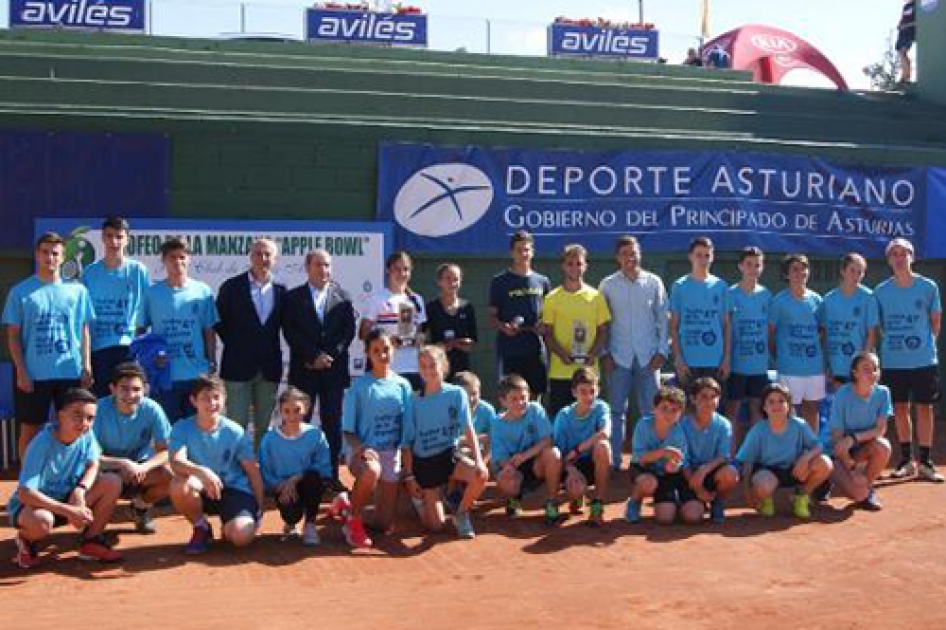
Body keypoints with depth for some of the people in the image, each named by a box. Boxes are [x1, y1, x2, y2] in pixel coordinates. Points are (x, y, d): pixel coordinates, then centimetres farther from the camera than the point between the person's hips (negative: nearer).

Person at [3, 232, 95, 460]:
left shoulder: (77, 291, 7)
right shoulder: (20, 292, 2)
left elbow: (84, 331, 10)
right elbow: (13, 335, 1)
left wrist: (86, 367, 2)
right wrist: (21, 371, -7)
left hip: (71, 373, 2)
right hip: (34, 374, -1)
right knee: (30, 430, 6)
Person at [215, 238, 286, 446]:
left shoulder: (280, 290, 5)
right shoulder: (232, 287, -2)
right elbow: (219, 322, 3)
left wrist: (273, 349, 7)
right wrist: (234, 345, 1)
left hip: (269, 367, 3)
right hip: (238, 366, -3)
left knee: (264, 426, 9)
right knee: (237, 425, -1)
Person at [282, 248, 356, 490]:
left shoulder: (343, 296, 9)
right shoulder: (293, 297, 5)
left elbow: (349, 330, 3)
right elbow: (290, 332, -3)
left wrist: (329, 356, -8)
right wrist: (313, 356, -12)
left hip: (334, 370, 1)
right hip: (303, 370, -1)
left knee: (332, 423, 4)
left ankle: (332, 474, 9)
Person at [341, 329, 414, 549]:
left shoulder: (402, 385, 4)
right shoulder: (359, 386, -5)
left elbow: (407, 429, 5)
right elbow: (348, 430, -6)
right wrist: (360, 449, -25)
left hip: (391, 453, 4)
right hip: (361, 450, -4)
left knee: (384, 525, 3)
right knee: (371, 471, -42)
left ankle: (349, 502, 33)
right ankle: (353, 521, -15)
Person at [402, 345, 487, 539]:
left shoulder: (456, 394, -5)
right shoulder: (415, 402, -4)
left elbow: (468, 429, -11)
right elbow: (408, 442, 0)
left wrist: (478, 459, -24)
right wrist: (409, 476, -5)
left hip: (450, 455, 0)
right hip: (424, 462, 0)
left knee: (481, 475, -32)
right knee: (435, 525, -5)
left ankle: (461, 514, -2)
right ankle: (421, 498, 30)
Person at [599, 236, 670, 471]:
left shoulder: (654, 282, 4)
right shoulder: (608, 284, 3)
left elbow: (663, 318, 6)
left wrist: (662, 351, -1)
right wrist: (604, 353, -1)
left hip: (648, 356, 0)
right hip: (618, 357, 0)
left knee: (650, 410, 3)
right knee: (617, 411, 3)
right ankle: (615, 460, 9)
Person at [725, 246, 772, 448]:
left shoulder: (766, 295, 7)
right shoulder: (731, 294, -4)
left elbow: (770, 329, 12)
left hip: (760, 364, 4)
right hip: (737, 363, -4)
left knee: (758, 409, 10)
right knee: (733, 409, 1)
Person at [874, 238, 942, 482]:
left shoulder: (928, 287, -4)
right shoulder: (881, 291, -1)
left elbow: (936, 320, 7)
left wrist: (927, 343, 5)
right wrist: (891, 342, 3)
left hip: (924, 360, -1)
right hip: (893, 361, 2)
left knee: (924, 408, 3)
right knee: (900, 409, 9)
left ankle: (925, 462, 11)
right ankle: (906, 460, 20)